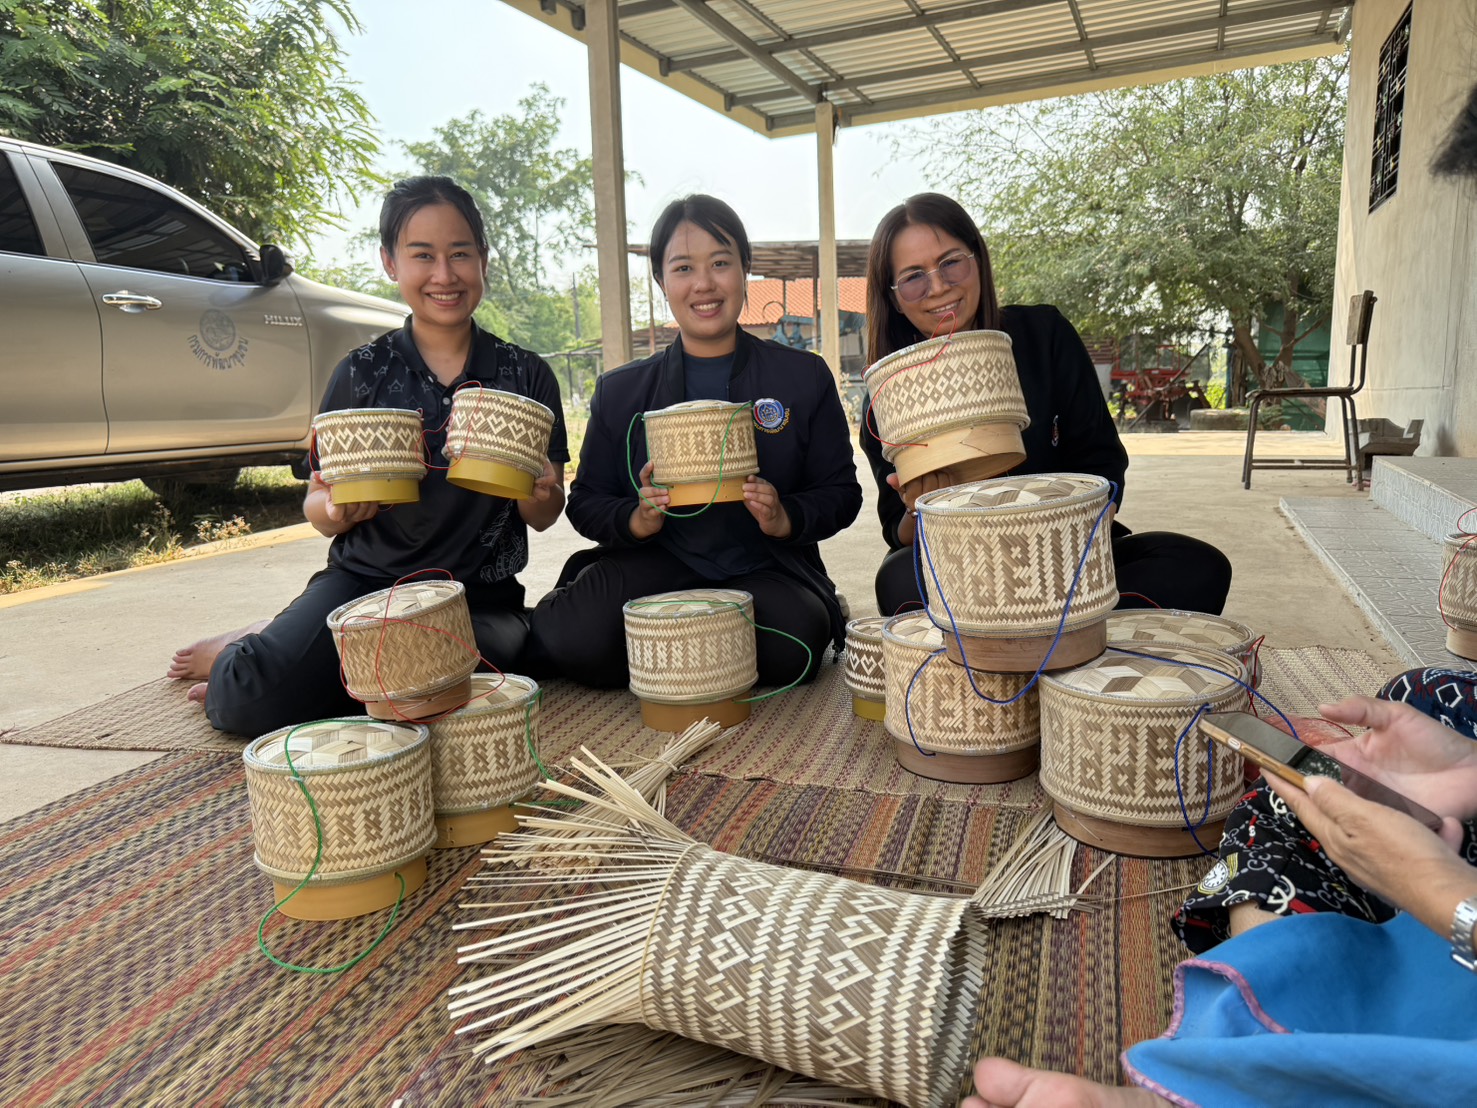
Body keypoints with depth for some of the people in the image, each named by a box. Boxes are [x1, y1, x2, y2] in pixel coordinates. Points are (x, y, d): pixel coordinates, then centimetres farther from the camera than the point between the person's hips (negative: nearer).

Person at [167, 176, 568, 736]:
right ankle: (267, 650, 12)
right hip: (366, 578, 0)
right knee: (252, 701, -27)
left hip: (477, 595, 1)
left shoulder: (526, 375, 3)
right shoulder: (362, 374, 2)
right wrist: (338, 508, -19)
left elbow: (544, 516, 6)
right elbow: (319, 508, 5)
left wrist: (540, 492, -17)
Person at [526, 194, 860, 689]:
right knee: (576, 639, -31)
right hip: (657, 567, 0)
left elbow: (841, 492, 6)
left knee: (790, 645, -34)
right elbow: (586, 503, 8)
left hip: (766, 570, 1)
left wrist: (785, 518, -16)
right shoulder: (620, 391, 9)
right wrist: (638, 519, -14)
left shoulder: (805, 377, 6)